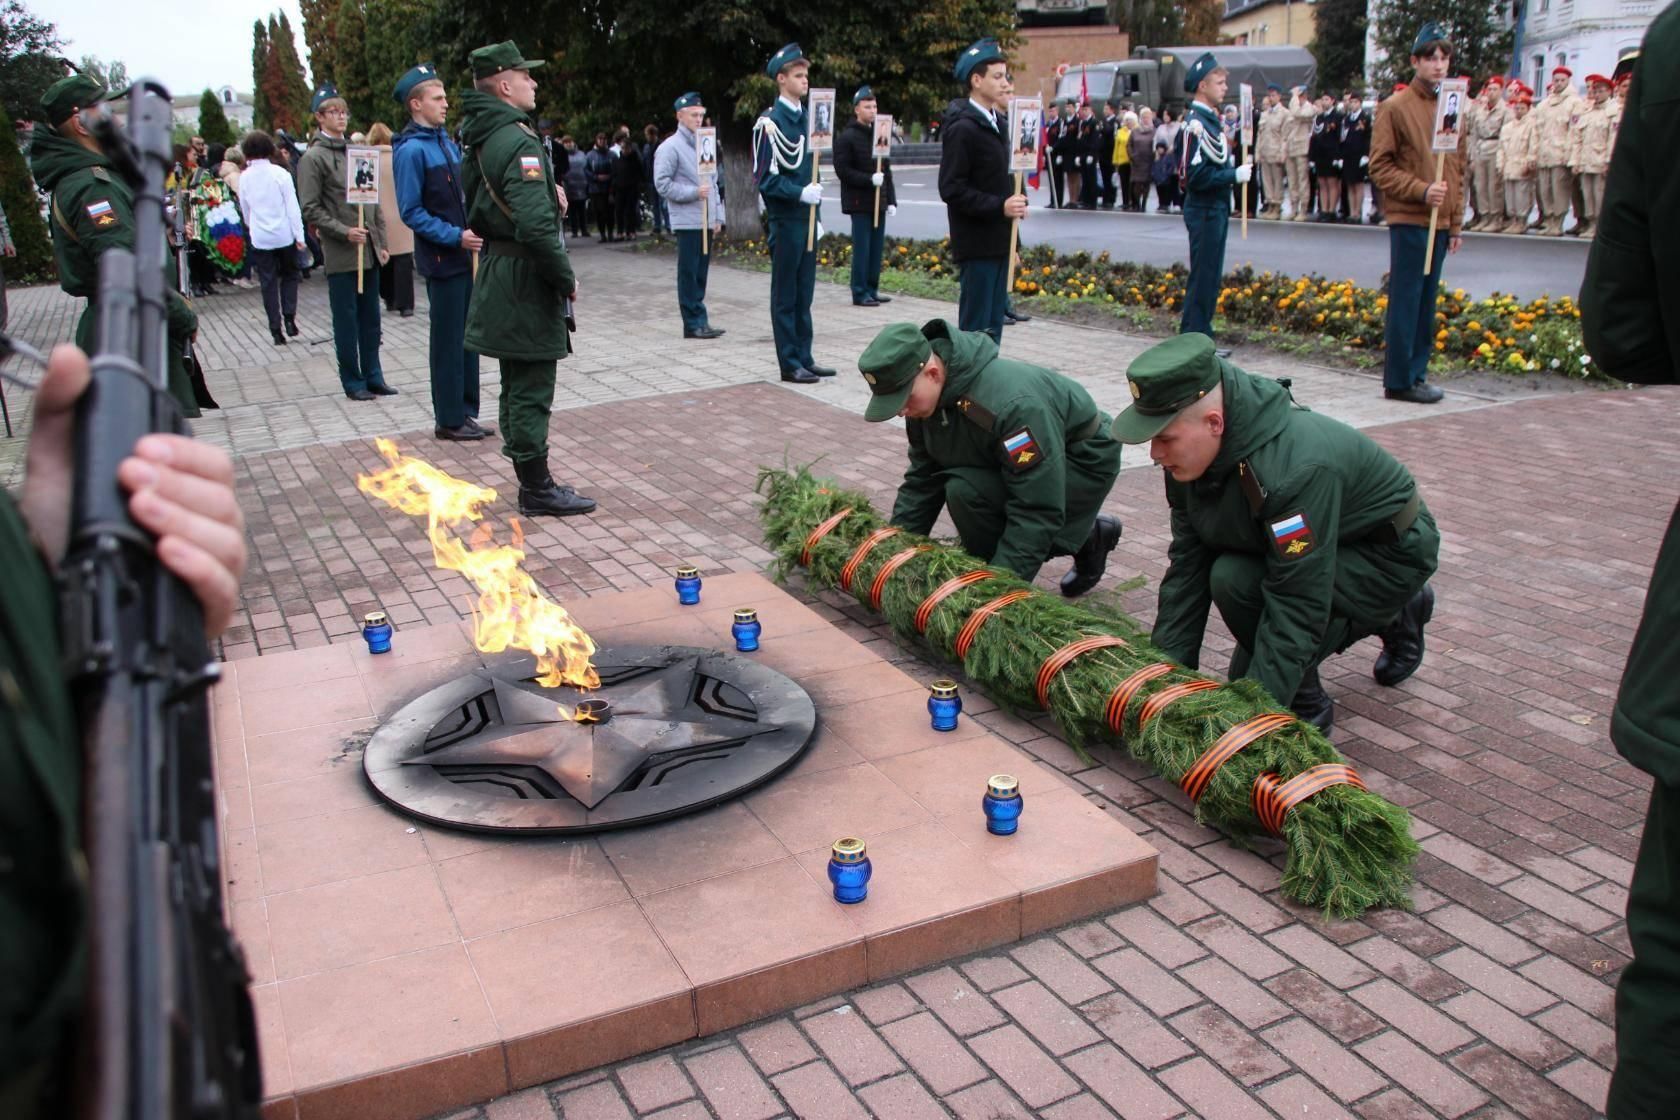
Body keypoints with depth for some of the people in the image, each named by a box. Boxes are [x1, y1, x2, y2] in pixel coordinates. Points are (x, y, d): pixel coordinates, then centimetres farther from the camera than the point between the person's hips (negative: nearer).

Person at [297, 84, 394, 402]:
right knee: (346, 319, 1)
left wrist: (381, 241, 11)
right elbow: (311, 209, -7)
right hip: (340, 254, -5)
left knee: (371, 317, 10)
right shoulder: (313, 158, -3)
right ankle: (353, 380, 10)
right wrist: (344, 232, -16)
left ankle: (373, 376, 19)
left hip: (368, 250, 5)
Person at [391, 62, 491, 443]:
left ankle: (466, 412, 23)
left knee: (467, 338, 13)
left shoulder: (447, 143, 12)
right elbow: (411, 212, -14)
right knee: (447, 340, 0)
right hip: (441, 260, -8)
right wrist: (455, 237, -19)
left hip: (465, 256, 8)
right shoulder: (411, 150, -12)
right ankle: (449, 420, 9)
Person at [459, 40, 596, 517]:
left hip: (497, 271, 10)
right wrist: (566, 279, -16)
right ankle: (538, 490, 7)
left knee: (518, 385, 16)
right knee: (531, 391, -2)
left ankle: (531, 482, 25)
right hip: (526, 281, -10)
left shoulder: (478, 137, 10)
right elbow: (536, 227, -28)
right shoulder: (520, 141, -19)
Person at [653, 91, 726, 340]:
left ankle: (698, 320, 15)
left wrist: (717, 214, 14)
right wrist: (693, 192, -17)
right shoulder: (670, 147, -6)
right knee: (689, 272, -4)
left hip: (706, 220, 7)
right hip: (687, 220, -7)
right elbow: (662, 184, -10)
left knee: (701, 272, 9)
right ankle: (694, 322, 0)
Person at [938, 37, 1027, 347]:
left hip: (998, 243, 9)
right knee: (976, 328, -5)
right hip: (976, 245, -9)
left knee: (992, 327, 12)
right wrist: (999, 206, -22)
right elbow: (951, 189, -18)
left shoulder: (997, 125, 17)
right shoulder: (962, 129, -13)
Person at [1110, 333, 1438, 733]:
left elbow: (1297, 607, -36)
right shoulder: (1192, 456, -13)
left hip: (1392, 552, -8)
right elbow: (1186, 569, -8)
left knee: (1235, 579, -30)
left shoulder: (1295, 469, -39)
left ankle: (1306, 708, -9)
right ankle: (1393, 617, 27)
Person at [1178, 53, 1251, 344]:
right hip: (1204, 211, -10)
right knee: (1203, 278, -5)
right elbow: (1197, 176, -23)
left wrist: (1234, 163, 5)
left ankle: (1201, 339, 22)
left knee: (1211, 277, 14)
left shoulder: (1211, 119, 14)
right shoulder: (1196, 123, -18)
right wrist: (1235, 175, -18)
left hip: (1216, 209, 10)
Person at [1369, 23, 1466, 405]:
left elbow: (1459, 169, 18)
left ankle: (1416, 373, 15)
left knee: (1427, 302, 8)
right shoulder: (1395, 108, -4)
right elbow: (1381, 166, -8)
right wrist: (1421, 190, -19)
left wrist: (1456, 223, 15)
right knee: (1406, 300, -5)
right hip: (1408, 220, -6)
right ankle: (1399, 380, -1)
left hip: (1440, 222, 7)